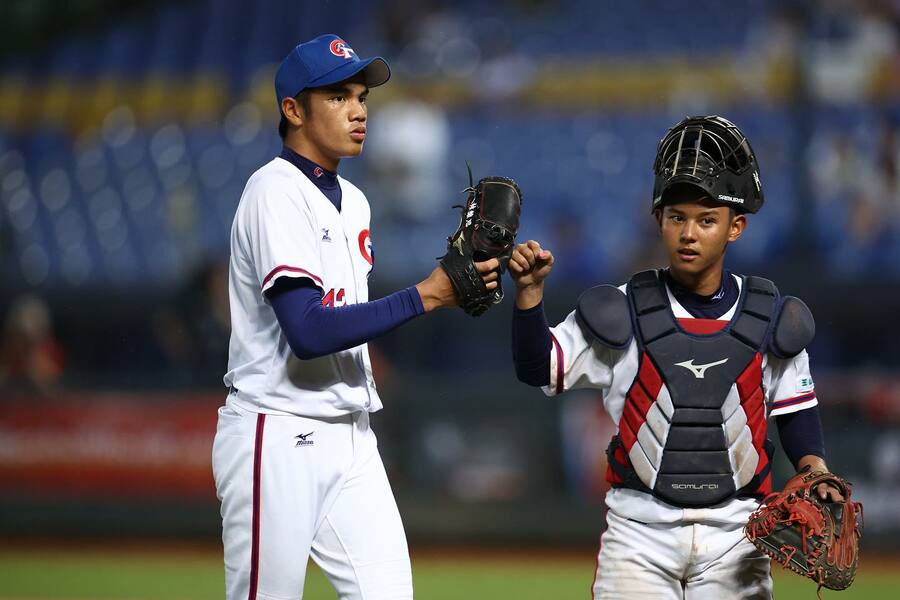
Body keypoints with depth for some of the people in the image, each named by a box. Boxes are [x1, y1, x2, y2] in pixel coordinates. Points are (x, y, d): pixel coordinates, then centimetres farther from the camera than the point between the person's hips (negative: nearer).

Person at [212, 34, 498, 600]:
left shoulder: (352, 201, 16)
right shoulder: (275, 192, -12)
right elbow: (307, 331, -22)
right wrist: (424, 296, -21)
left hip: (350, 437, 8)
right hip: (278, 439, -8)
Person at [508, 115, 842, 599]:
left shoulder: (769, 319, 4)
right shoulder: (623, 312, 0)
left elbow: (795, 411, 13)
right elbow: (537, 369, -4)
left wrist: (815, 468, -5)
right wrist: (530, 291, -17)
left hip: (733, 533, 1)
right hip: (640, 529, -1)